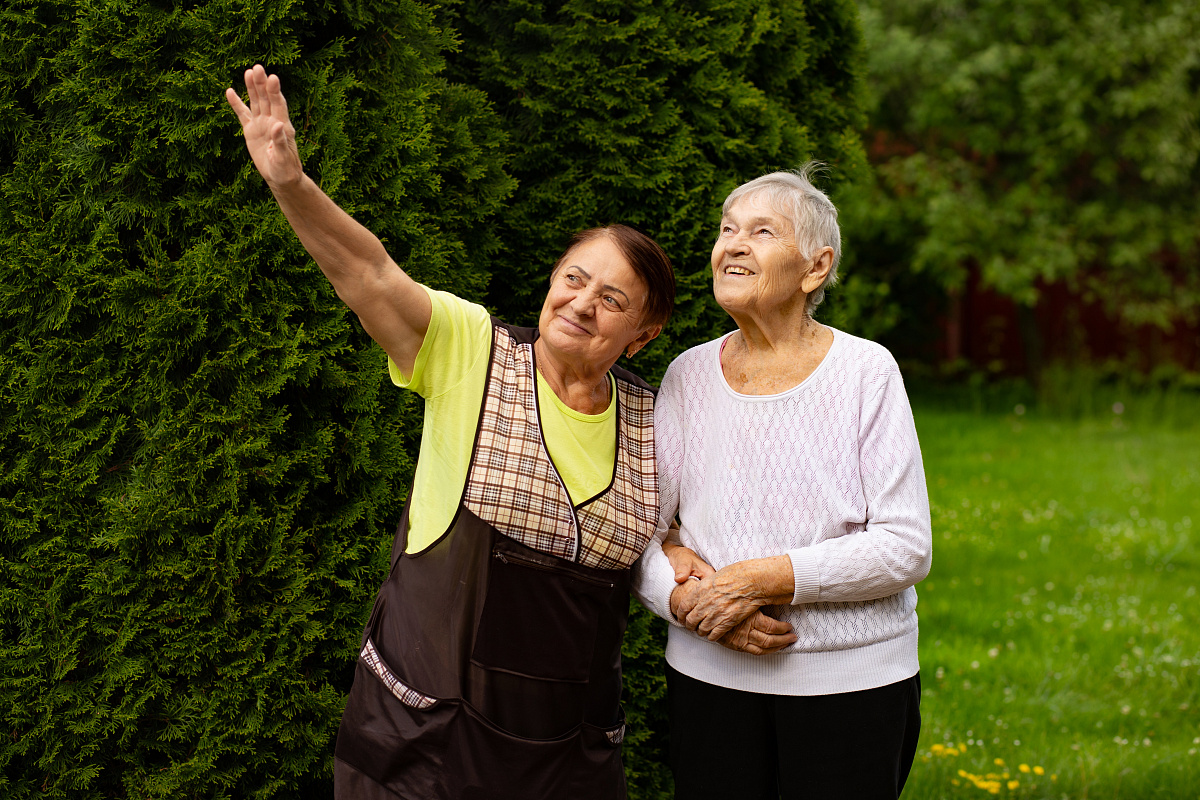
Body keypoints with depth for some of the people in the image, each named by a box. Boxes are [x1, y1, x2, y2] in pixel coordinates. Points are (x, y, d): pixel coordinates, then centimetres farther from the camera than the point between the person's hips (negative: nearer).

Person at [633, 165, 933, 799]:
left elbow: (906, 548, -11)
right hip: (710, 672, 3)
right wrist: (677, 594, -15)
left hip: (851, 678, -2)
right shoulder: (689, 374, 4)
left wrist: (763, 578, -18)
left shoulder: (866, 372, -6)